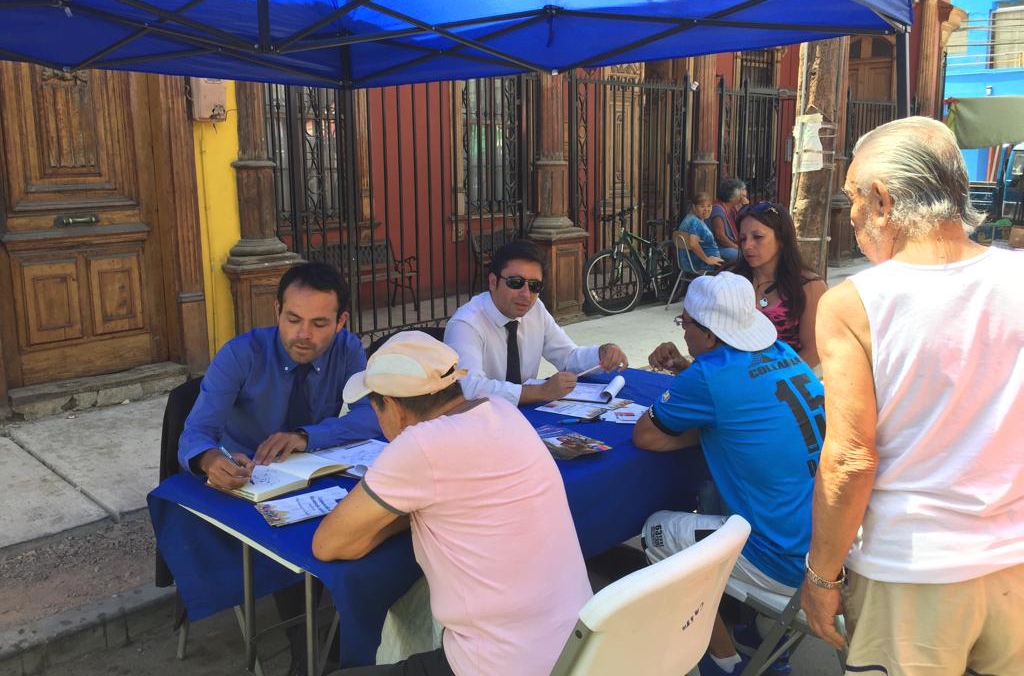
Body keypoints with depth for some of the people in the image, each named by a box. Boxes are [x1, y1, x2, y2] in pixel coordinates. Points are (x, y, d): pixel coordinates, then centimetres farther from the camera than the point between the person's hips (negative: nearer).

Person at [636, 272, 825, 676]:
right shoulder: (784, 354, 5)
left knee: (656, 532, 10)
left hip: (791, 565, -8)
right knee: (710, 496, 29)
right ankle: (763, 632, 38)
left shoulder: (711, 373, -18)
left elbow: (645, 436, -9)